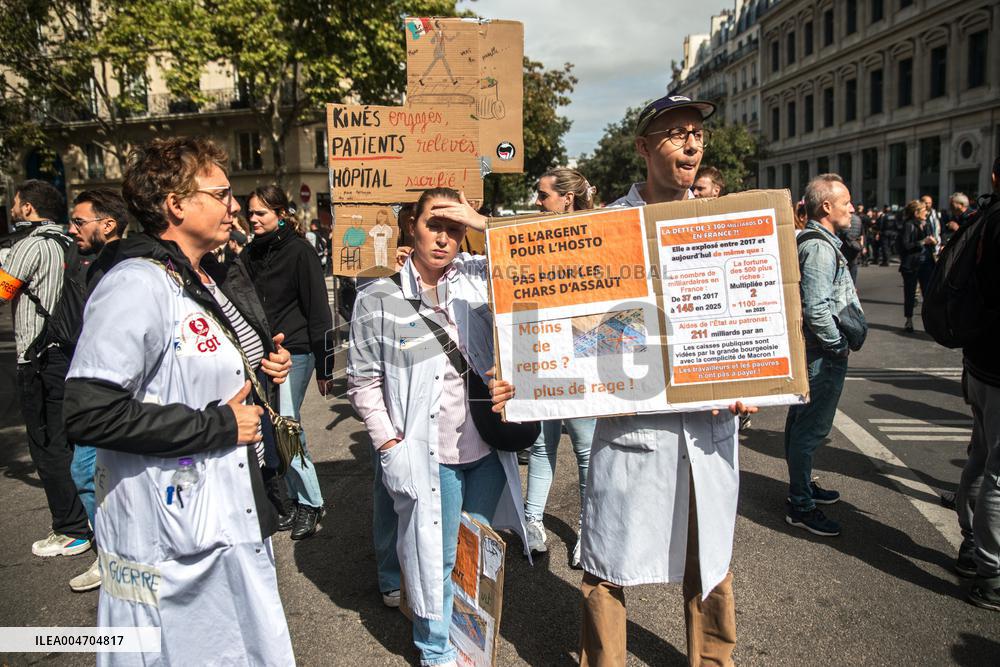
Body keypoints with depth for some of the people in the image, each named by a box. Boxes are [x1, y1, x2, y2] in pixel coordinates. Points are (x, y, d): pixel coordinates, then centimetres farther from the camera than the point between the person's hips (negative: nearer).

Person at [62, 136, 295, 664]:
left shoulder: (213, 280, 11)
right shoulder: (137, 285, -19)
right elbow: (89, 414, -27)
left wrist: (265, 367, 4)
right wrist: (217, 425, -21)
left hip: (233, 518, 9)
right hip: (172, 538, -9)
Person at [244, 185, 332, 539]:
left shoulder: (300, 251, -7)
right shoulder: (250, 254, 11)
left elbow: (318, 311, -9)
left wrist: (323, 366, -11)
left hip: (293, 353, -6)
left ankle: (310, 502, 9)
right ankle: (299, 499, 20)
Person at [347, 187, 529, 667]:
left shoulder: (479, 277, 1)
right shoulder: (378, 299, -6)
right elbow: (363, 381, -2)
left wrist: (482, 224, -12)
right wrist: (389, 445, -8)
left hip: (488, 449, 4)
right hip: (426, 456, -3)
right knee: (435, 557, 11)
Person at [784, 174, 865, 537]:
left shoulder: (819, 242, 14)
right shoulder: (819, 247, -20)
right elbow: (816, 309, -27)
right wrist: (839, 345, -16)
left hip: (815, 352, 11)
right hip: (823, 356, -11)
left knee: (802, 421, 19)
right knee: (812, 427, -3)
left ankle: (802, 486, 35)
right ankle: (800, 507, 6)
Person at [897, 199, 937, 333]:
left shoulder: (927, 224, 9)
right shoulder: (908, 225, -9)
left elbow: (930, 244, 17)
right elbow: (905, 245, -17)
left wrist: (933, 242, -5)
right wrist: (923, 242, -20)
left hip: (926, 263, 5)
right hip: (911, 265, -5)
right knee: (909, 293, 6)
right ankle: (909, 321, 18)